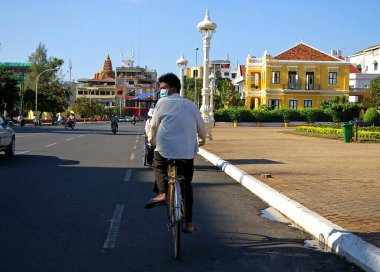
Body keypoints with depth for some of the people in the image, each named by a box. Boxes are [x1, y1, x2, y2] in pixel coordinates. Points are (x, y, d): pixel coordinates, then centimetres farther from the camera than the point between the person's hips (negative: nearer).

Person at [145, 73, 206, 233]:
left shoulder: (163, 103, 1)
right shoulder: (190, 105, 12)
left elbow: (154, 125, 7)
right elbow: (201, 127, 19)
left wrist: (152, 141, 27)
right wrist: (202, 140, 40)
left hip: (165, 149, -3)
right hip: (188, 152, 3)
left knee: (158, 165, 28)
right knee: (186, 186, 16)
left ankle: (162, 193, 1)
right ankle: (188, 222, 15)